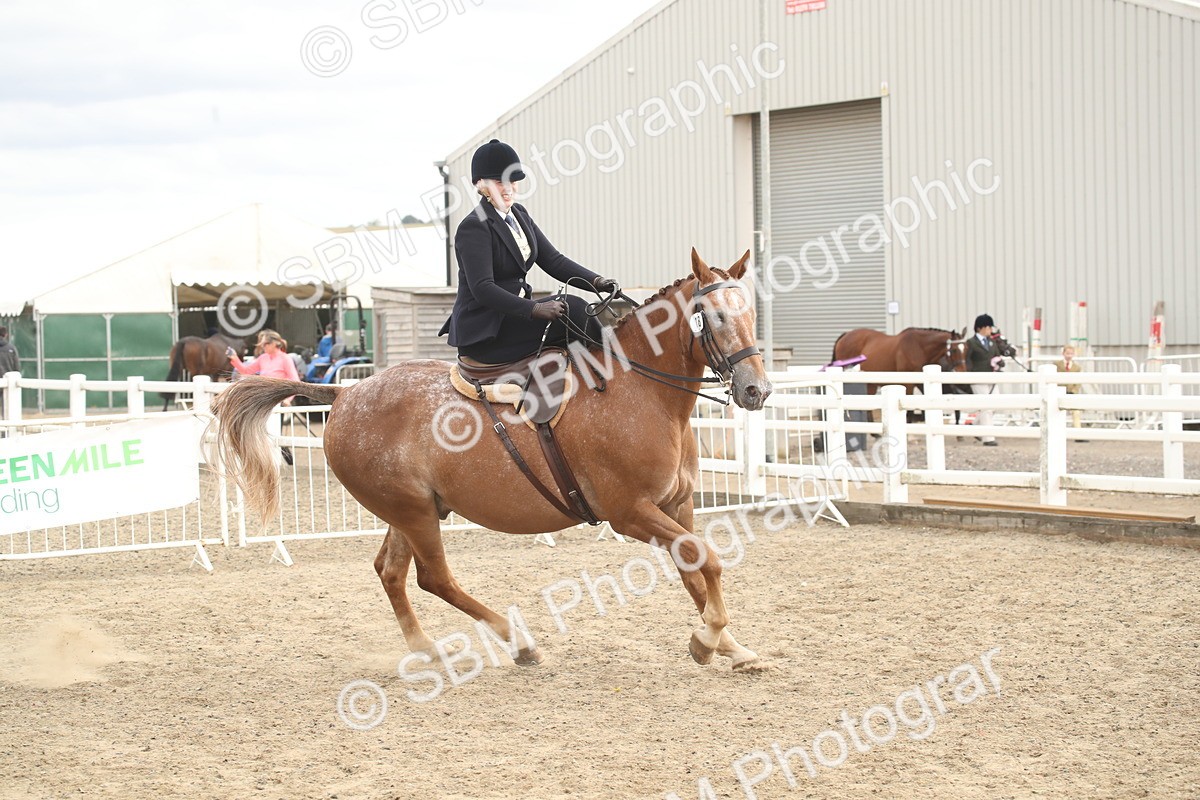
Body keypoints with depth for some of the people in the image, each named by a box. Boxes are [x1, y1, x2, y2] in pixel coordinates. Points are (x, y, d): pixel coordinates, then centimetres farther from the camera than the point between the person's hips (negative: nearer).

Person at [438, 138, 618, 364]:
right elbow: (482, 288, -25)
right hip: (483, 330, -9)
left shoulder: (519, 214, 13)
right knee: (572, 308, -19)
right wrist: (535, 309, -35)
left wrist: (596, 281, -9)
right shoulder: (473, 228, -15)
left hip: (512, 312, 9)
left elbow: (552, 259, 8)